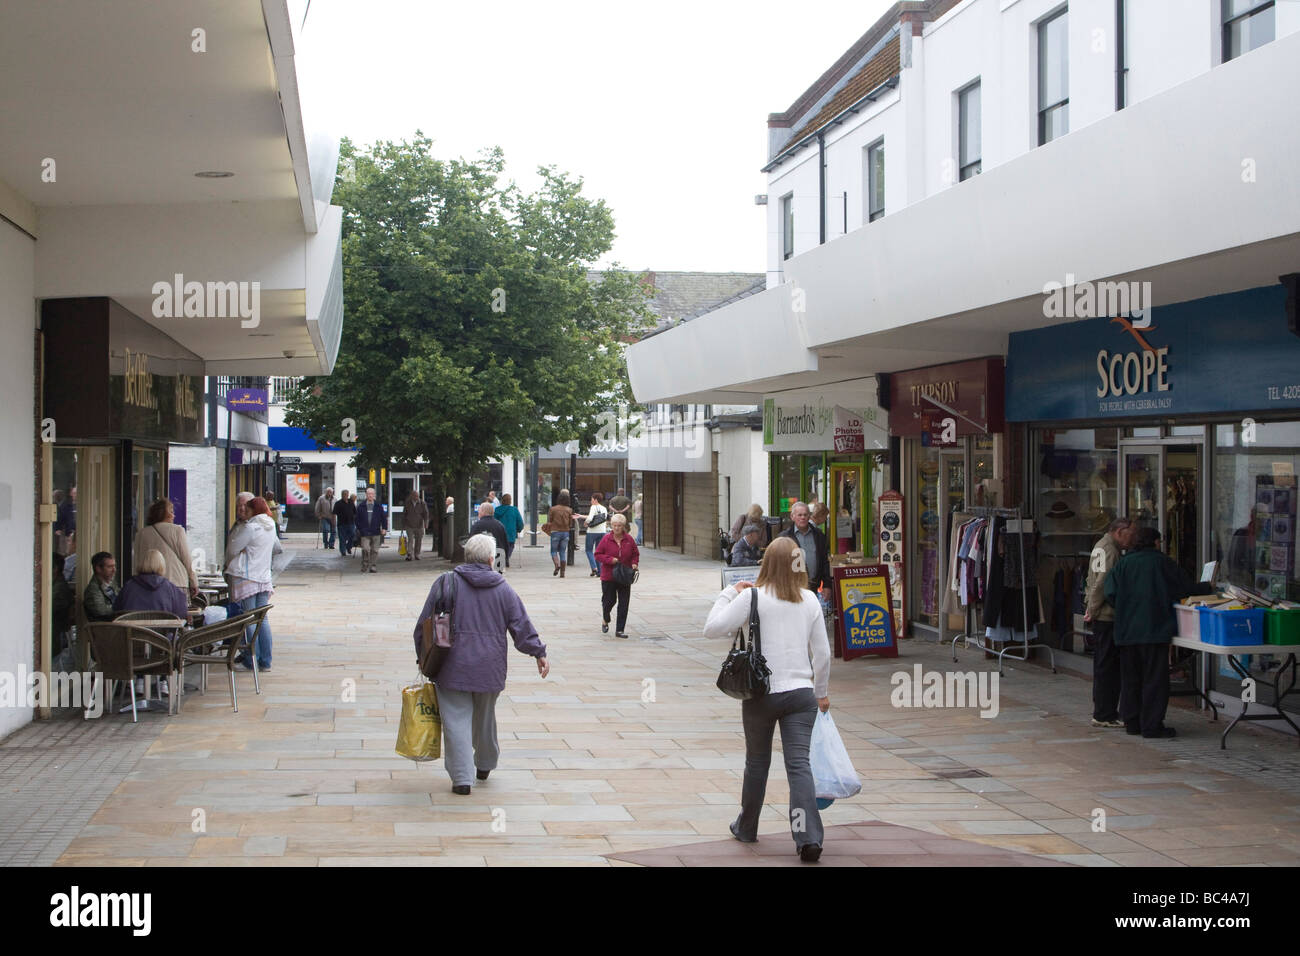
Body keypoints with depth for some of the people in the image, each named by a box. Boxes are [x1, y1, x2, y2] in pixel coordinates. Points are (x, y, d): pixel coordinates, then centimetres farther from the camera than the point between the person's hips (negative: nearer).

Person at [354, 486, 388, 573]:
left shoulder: (379, 506, 7)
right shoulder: (361, 506, 5)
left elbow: (384, 517, 10)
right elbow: (357, 519, 10)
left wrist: (384, 528, 2)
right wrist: (359, 529, 4)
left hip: (376, 533, 1)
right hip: (365, 533, -1)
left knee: (375, 550, 3)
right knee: (365, 549, -11)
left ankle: (373, 568, 10)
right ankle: (364, 566, 2)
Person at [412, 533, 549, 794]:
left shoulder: (446, 583, -3)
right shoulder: (503, 589, 1)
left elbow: (424, 623, 0)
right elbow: (522, 625, 3)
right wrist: (539, 653, 13)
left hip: (454, 667, -2)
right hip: (489, 669, 2)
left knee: (457, 720, 0)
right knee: (485, 717, 20)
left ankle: (461, 778, -5)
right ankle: (485, 765, 38)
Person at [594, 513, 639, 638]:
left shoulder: (629, 539, 1)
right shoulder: (606, 539, -5)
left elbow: (636, 554, 12)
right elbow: (598, 554, -2)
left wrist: (634, 563, -8)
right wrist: (610, 559, -17)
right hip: (608, 576, -2)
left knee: (624, 604, -2)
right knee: (609, 600, 4)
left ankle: (620, 630, 4)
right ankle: (605, 620, 36)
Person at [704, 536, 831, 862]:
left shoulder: (753, 597, -8)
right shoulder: (809, 600, 2)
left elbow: (713, 628, -10)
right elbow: (822, 653, 6)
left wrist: (729, 593, 1)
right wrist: (821, 692, 19)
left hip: (761, 693, -1)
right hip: (800, 692, 1)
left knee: (757, 762, 16)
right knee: (799, 764, -3)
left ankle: (746, 828, 32)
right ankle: (809, 838, -14)